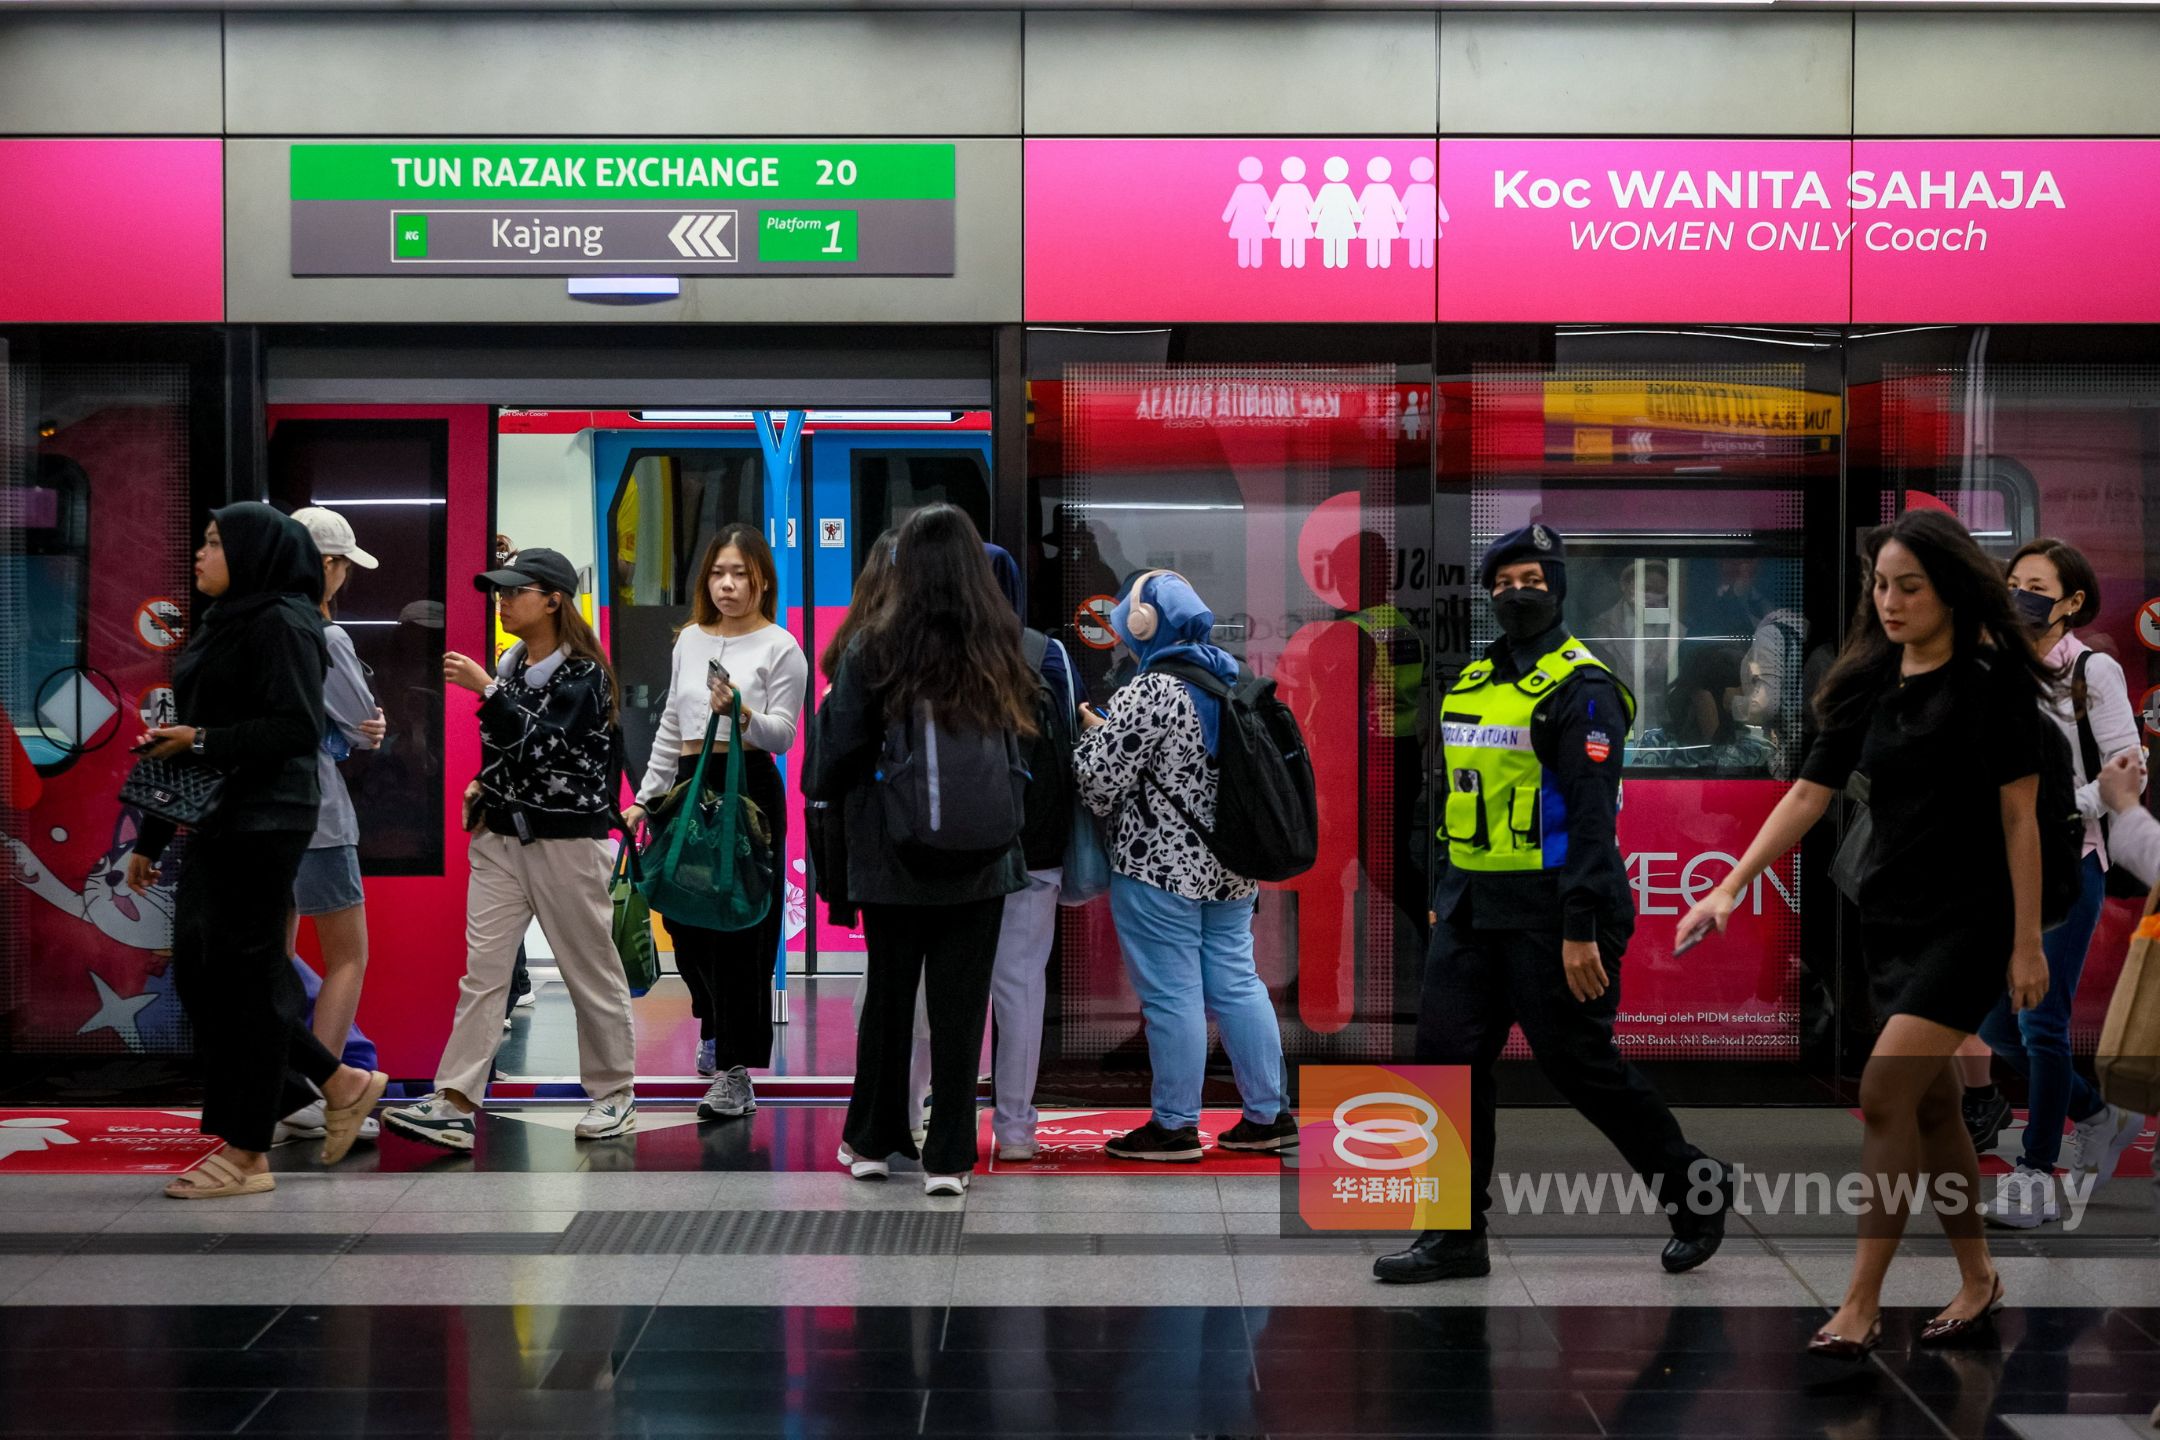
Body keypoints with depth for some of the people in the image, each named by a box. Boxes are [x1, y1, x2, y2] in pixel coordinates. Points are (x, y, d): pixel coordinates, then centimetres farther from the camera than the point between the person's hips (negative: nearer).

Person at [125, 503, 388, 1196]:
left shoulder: (281, 625, -10)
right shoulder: (218, 626, 18)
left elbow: (299, 729, -19)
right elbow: (191, 734, 20)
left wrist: (203, 742, -21)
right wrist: (150, 838, 19)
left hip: (262, 823, -10)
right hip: (213, 822, 10)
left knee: (242, 976, -5)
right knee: (198, 970, 10)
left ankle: (246, 1155, 4)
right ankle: (341, 1082, 21)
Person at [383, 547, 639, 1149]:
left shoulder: (585, 675, -10)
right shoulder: (510, 665, 11)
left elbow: (542, 744, -23)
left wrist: (486, 689, -26)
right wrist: (483, 784, 8)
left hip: (567, 844, -6)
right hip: (500, 837, 6)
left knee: (592, 973, 5)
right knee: (482, 970, -3)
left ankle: (613, 1095, 19)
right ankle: (455, 1105, -8)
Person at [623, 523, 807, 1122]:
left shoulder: (780, 647, -3)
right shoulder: (690, 639, 14)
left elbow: (781, 736, -9)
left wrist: (741, 712, -28)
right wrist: (646, 797, 15)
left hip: (748, 788, -6)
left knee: (739, 926, -6)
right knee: (684, 916, 9)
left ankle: (735, 1068, -1)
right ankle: (717, 1025, 37)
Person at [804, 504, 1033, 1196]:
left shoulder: (876, 647, -13)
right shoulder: (1002, 647, -6)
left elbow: (841, 746, -5)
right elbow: (1025, 739, 6)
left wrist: (823, 789, 14)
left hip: (893, 857, -1)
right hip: (981, 859, 1)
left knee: (888, 993, 14)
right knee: (961, 1002, 7)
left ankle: (871, 1142, 26)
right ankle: (948, 1158, 10)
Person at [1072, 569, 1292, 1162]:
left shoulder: (1149, 694, -16)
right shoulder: (1232, 681, 10)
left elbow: (1101, 779, -15)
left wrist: (1093, 729, 4)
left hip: (1159, 866, -8)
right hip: (1232, 869, 8)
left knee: (1170, 995, -1)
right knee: (1236, 984, 13)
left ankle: (1174, 1125, 6)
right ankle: (1268, 1113, 16)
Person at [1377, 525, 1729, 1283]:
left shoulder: (1582, 688, -12)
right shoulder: (1473, 681, 13)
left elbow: (1593, 815, -18)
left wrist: (1581, 931, -23)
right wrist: (1445, 897, 20)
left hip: (1550, 909, -7)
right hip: (1473, 907, 7)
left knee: (1581, 1064, 1)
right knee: (1447, 1055, 1)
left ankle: (1697, 1188, 22)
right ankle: (1455, 1237, 8)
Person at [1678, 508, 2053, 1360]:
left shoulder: (1994, 679, -10)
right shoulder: (1869, 684, 7)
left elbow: (2018, 816, -10)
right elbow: (1808, 796, 4)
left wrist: (2027, 944, -12)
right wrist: (1731, 889, -6)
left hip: (1969, 922, -6)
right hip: (1890, 918, 7)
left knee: (1885, 1094, -14)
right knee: (1930, 1106, 12)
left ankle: (1862, 1303, -8)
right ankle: (1977, 1281, 28)